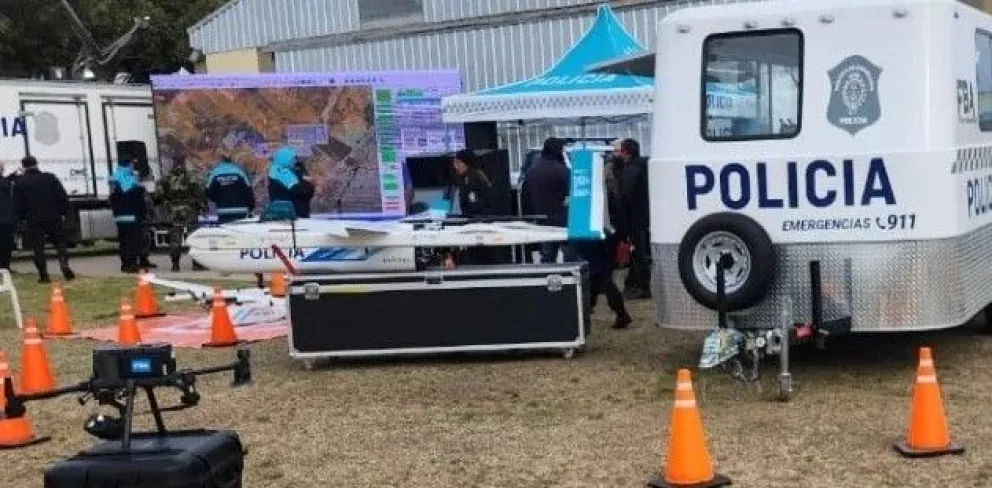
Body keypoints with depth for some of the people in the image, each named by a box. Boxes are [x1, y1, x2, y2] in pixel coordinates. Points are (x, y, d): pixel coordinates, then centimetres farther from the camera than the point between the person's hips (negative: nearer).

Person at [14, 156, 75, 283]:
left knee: (38, 248, 4)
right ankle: (65, 265, -8)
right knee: (60, 244, 12)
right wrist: (63, 213, 5)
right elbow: (63, 197, -1)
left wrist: (23, 218, 8)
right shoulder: (50, 178, 2)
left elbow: (18, 204, -2)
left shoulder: (19, 183, -2)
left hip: (33, 221, -1)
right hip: (54, 218, 1)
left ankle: (43, 274, 0)